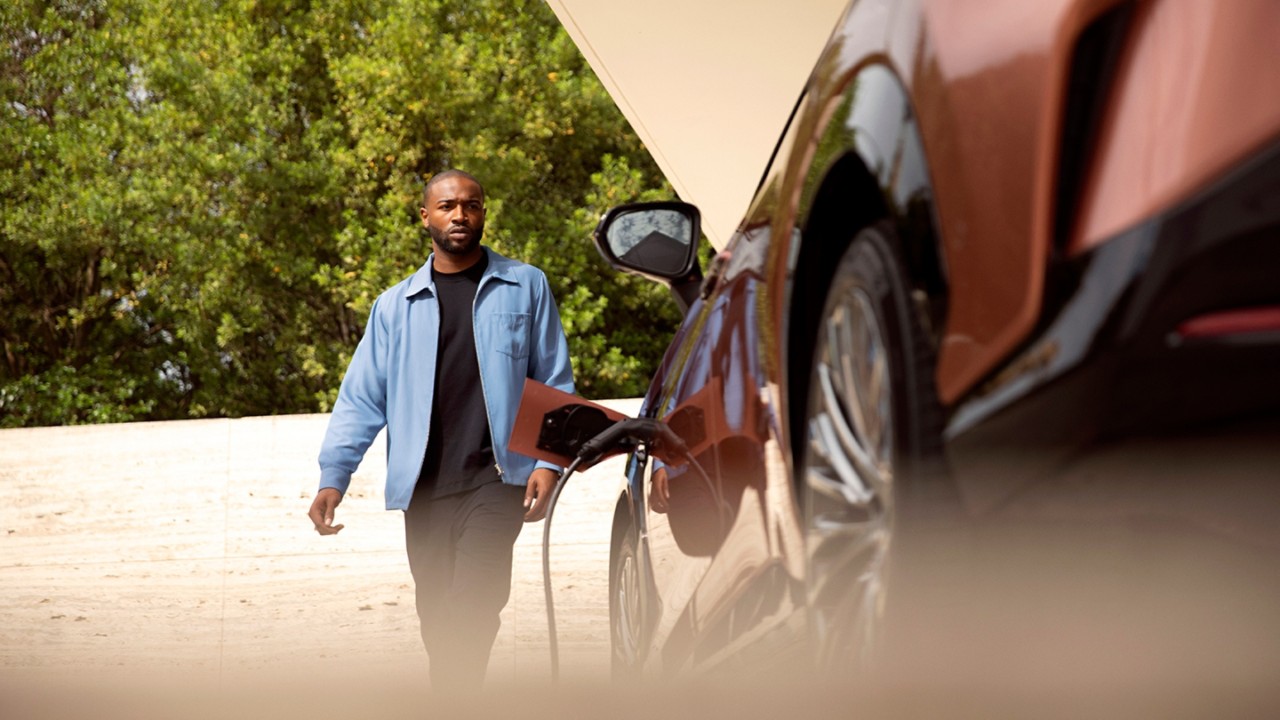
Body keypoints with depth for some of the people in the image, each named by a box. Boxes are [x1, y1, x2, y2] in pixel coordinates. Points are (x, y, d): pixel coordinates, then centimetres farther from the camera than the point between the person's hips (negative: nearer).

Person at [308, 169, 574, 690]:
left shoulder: (525, 287, 8)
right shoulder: (395, 306, 13)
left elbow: (555, 383, 8)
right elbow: (361, 398, 9)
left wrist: (549, 462, -5)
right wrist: (332, 478, -3)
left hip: (494, 477, -3)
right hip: (423, 486, 3)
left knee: (469, 607, -20)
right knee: (437, 620, 6)